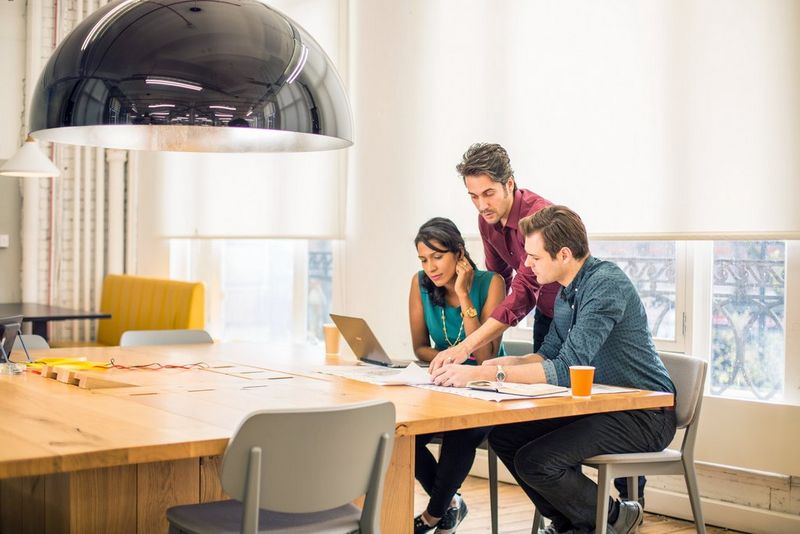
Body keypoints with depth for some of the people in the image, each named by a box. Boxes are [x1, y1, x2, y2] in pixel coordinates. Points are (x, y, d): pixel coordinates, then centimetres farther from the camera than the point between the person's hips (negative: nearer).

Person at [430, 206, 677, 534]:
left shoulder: (606, 285, -23)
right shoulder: (566, 290, 8)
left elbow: (567, 368, -29)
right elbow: (549, 353, 14)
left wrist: (484, 374, -31)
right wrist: (500, 363, -5)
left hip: (646, 413, -9)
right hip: (599, 405, 9)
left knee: (535, 461, -22)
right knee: (504, 436, 1)